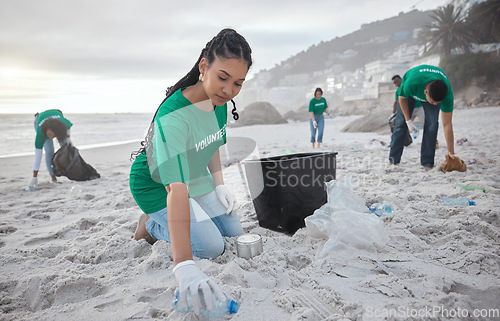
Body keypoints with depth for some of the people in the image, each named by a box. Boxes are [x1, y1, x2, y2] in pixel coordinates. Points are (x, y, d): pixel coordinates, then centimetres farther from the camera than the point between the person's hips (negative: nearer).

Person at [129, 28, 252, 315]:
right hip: (158, 185, -7)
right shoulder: (173, 117, -39)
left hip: (195, 176, 8)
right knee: (212, 247, -14)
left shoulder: (219, 100, -13)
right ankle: (152, 225, 10)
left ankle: (164, 222, 27)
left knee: (233, 231, 10)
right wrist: (184, 265, -53)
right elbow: (177, 190, -48)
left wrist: (220, 184, -2)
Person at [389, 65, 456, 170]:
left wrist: (451, 153, -28)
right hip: (409, 91, 0)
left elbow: (447, 125, -32)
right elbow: (402, 98, -20)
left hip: (434, 92, 1)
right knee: (401, 122, -6)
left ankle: (427, 163, -9)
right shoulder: (412, 83, -46)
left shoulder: (447, 94, -38)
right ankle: (393, 160, 2)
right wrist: (408, 120, -19)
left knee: (432, 123, -16)